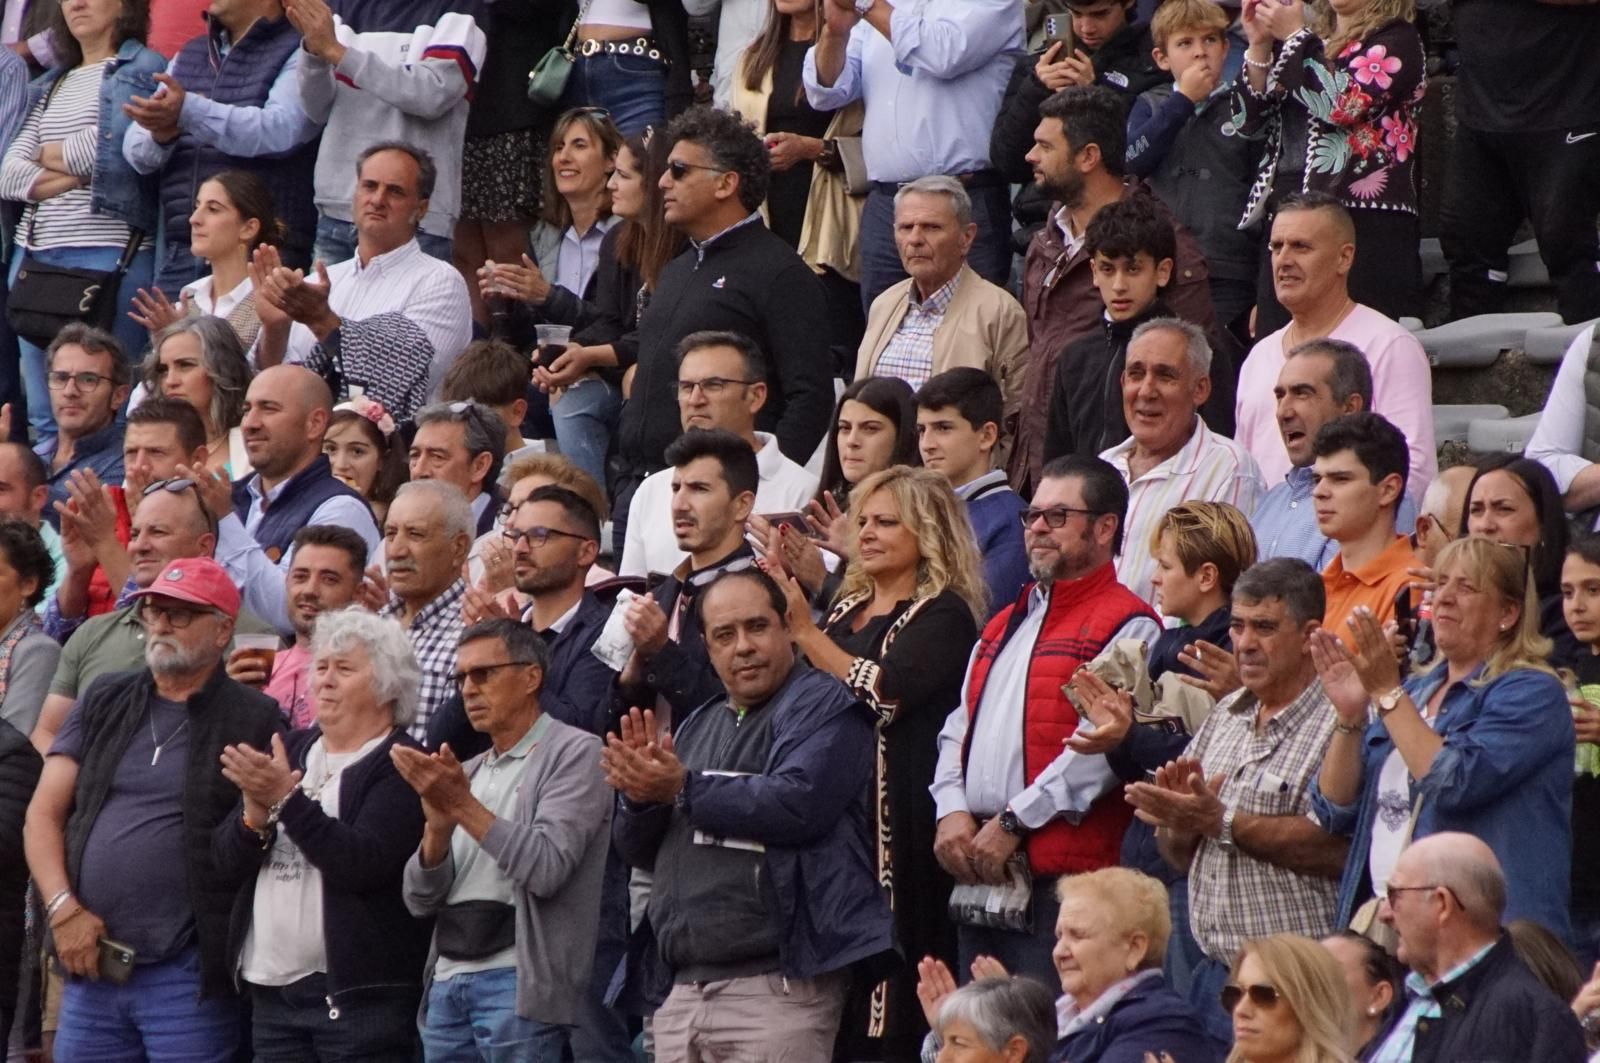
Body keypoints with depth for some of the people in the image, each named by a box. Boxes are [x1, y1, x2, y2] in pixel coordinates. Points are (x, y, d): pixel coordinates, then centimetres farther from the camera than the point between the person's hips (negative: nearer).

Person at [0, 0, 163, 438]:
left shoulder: (145, 69, 3)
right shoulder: (49, 85, 22)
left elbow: (116, 153, -9)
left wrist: (50, 155, 7)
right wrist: (66, 177, -7)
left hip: (109, 254, -6)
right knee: (43, 417, 5)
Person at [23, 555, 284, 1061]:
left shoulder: (254, 720, 0)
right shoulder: (104, 702, 13)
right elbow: (44, 815, 9)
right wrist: (63, 907, -3)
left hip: (188, 975, -4)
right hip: (90, 963, 4)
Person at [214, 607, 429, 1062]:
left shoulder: (400, 767, -6)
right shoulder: (291, 750, 14)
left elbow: (363, 864, -19)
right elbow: (228, 857, 9)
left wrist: (286, 799, -21)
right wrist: (255, 814, -12)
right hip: (272, 990, 6)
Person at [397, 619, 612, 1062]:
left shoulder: (574, 753, 0)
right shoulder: (465, 773, 19)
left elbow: (547, 868, -14)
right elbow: (420, 900, 13)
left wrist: (465, 807, -14)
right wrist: (439, 826, -6)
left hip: (517, 980, -7)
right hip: (447, 981, 7)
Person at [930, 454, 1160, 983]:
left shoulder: (1126, 626, -3)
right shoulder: (1004, 625, 24)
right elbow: (959, 727, 21)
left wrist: (1013, 822, -16)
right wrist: (952, 812, 1)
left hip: (1062, 877, -8)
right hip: (977, 870, 8)